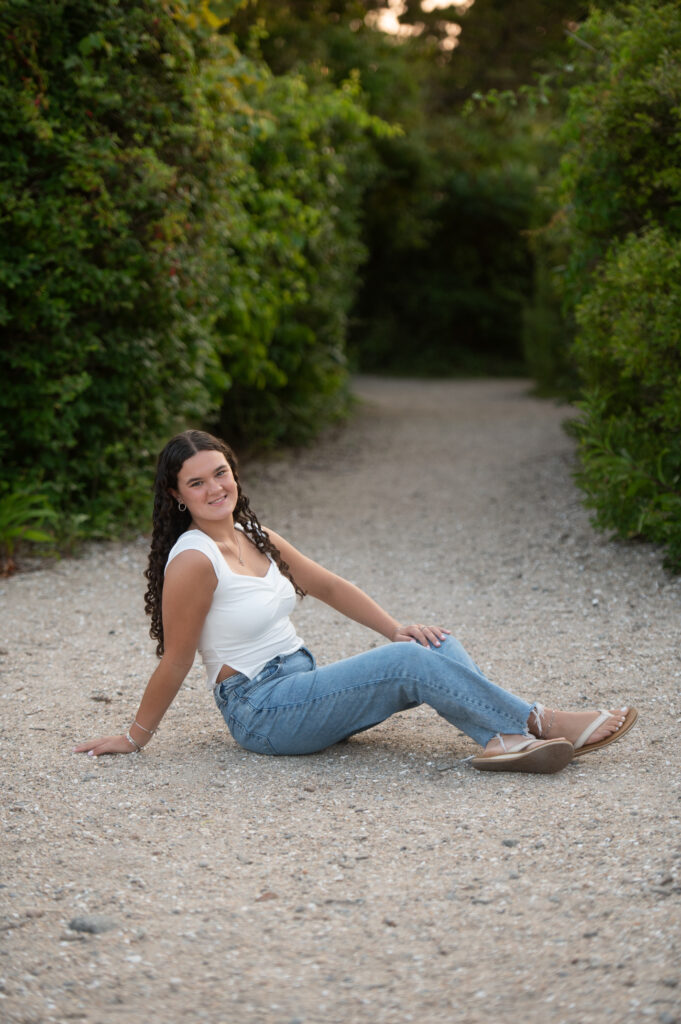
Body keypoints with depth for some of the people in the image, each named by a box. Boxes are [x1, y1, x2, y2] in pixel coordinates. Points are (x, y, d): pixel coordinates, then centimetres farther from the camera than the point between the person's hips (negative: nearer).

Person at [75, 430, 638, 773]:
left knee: (439, 646, -10)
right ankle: (541, 722, -15)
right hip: (262, 712, -9)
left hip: (301, 685, 9)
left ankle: (504, 740, -30)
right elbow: (174, 662, -10)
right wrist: (134, 738, -7)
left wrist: (396, 627, 2)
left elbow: (327, 585, 13)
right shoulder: (193, 561, -16)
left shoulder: (253, 536, 11)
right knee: (411, 661, -22)